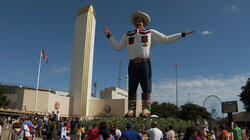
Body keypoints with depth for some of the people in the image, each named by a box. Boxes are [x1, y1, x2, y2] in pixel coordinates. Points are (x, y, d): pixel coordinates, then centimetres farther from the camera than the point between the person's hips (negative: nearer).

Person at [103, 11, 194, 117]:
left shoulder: (151, 33, 19)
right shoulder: (128, 35, 25)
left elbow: (166, 39, 18)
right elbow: (117, 47, 26)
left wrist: (182, 34, 15)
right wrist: (109, 36, 24)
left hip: (145, 64, -1)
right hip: (133, 64, 2)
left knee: (146, 89, -8)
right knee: (131, 89, -3)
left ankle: (146, 110, -6)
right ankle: (131, 110, -2)